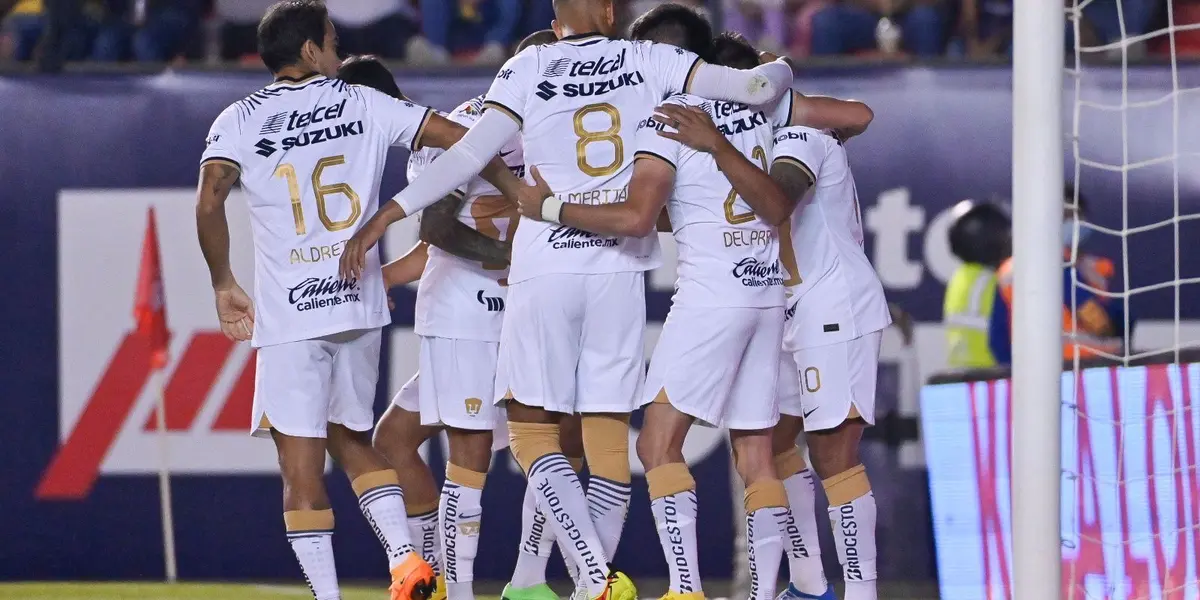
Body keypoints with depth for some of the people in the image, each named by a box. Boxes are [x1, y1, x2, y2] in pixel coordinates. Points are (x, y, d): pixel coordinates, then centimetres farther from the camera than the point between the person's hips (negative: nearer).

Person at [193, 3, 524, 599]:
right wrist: (517, 195, 17)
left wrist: (223, 284, -1)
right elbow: (458, 138, 3)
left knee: (301, 463, 0)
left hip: (288, 313, -3)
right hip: (359, 305, 3)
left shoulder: (240, 120, 3)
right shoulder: (362, 104, 8)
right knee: (349, 439, 20)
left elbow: (209, 200, -13)